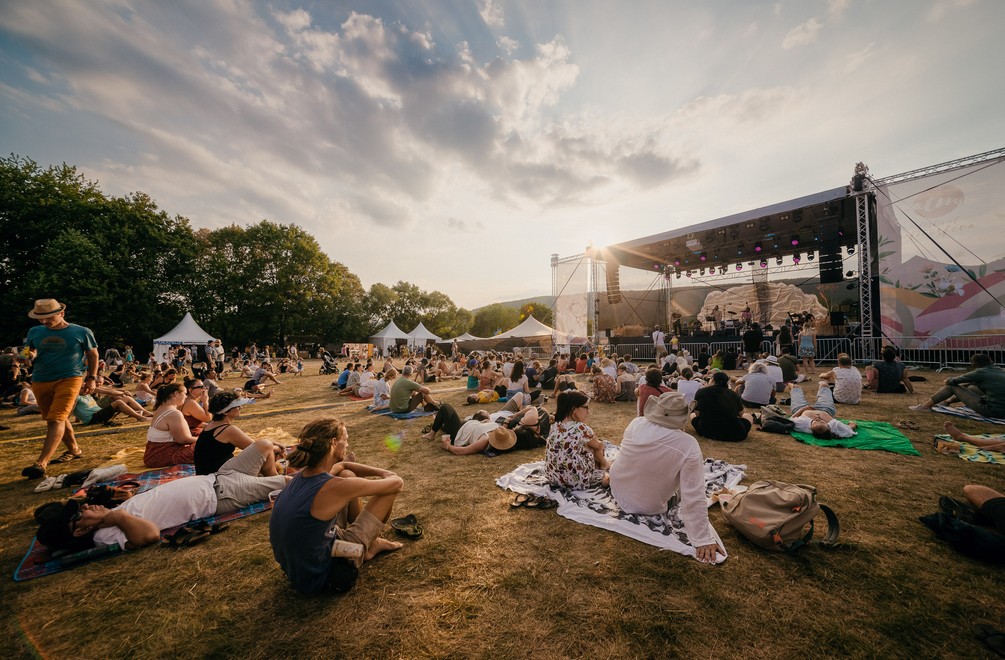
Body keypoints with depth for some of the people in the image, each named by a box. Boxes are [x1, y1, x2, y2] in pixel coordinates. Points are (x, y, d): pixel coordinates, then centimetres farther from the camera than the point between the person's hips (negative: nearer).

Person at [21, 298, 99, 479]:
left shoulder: (82, 332, -2)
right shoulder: (34, 332, 8)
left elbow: (93, 355, 6)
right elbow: (28, 352, 17)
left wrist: (92, 378, 2)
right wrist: (30, 355, -9)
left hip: (69, 379, -5)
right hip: (40, 381, 5)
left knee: (56, 419, -14)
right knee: (60, 418, 15)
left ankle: (41, 463, -16)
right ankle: (74, 450, 30)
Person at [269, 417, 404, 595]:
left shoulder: (304, 474, -5)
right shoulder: (333, 487, -28)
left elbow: (342, 465, 16)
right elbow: (397, 483, -19)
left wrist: (382, 473, 6)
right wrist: (388, 475, 6)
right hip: (321, 578, -7)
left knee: (348, 475, 13)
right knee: (389, 490, -6)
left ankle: (367, 542, 27)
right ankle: (369, 546, 23)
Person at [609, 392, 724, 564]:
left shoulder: (635, 423, -16)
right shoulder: (688, 445, -27)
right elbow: (693, 497, -24)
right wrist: (703, 539, -15)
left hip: (618, 493, 2)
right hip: (649, 508, -2)